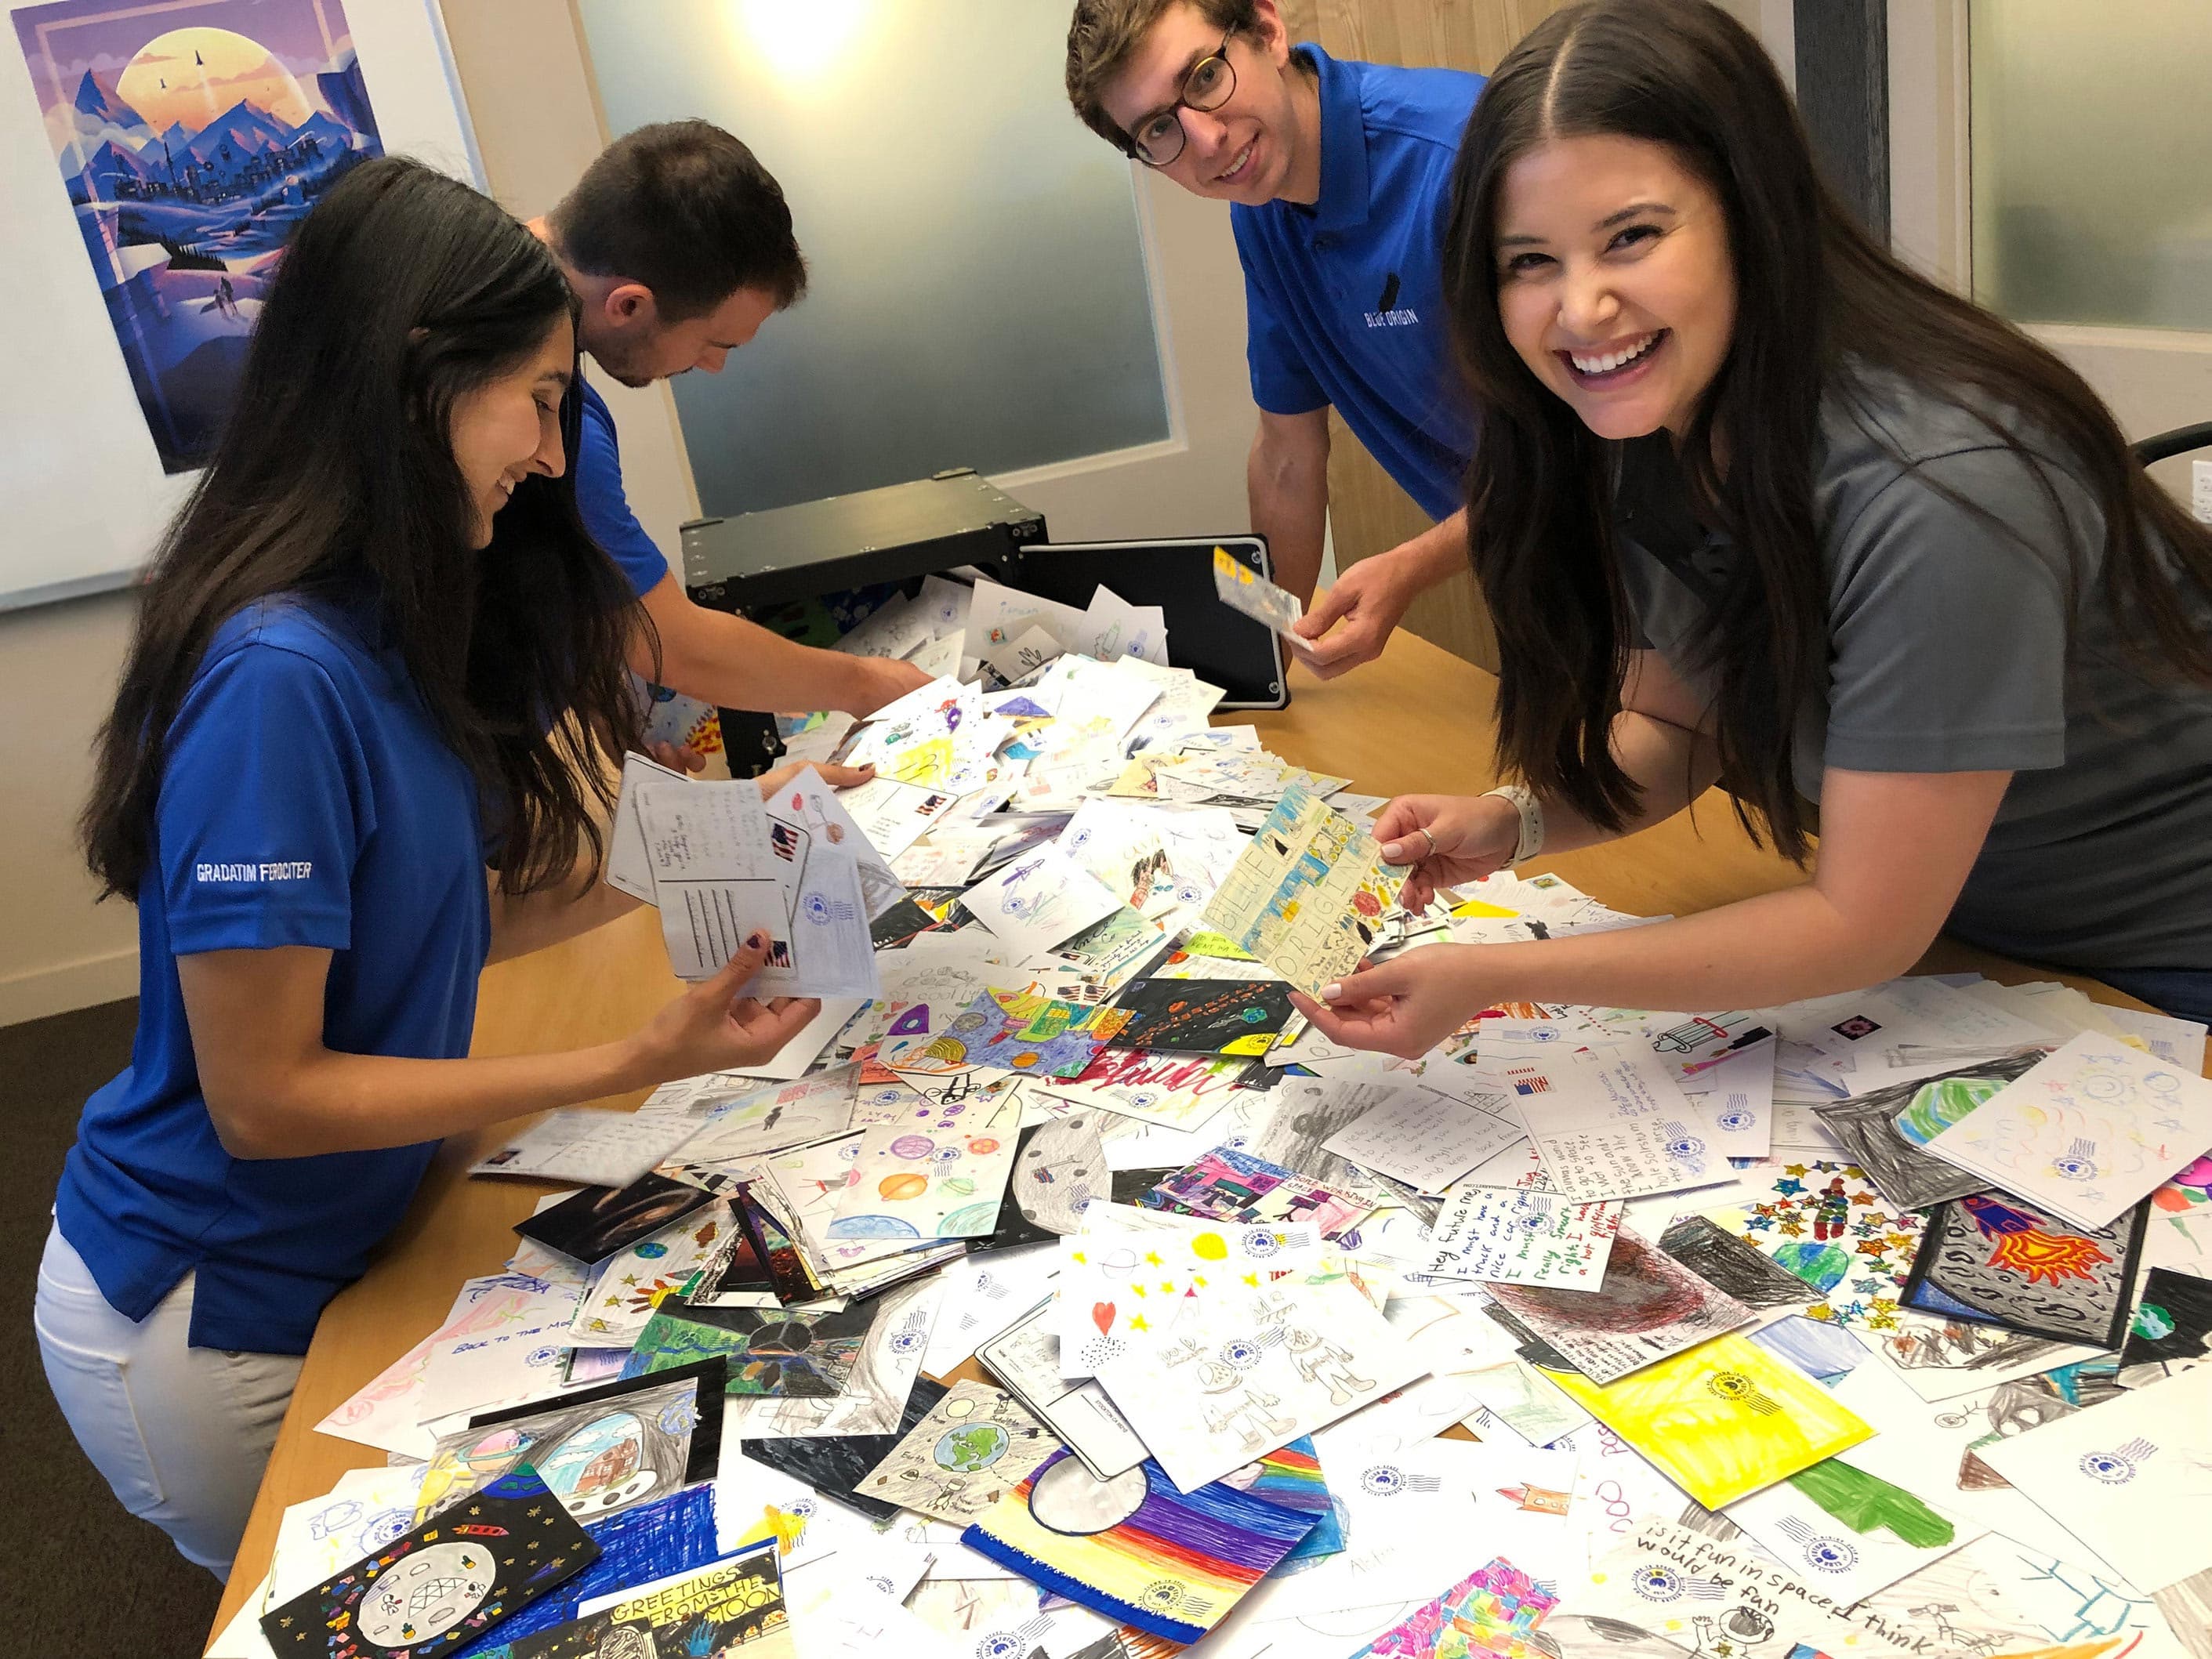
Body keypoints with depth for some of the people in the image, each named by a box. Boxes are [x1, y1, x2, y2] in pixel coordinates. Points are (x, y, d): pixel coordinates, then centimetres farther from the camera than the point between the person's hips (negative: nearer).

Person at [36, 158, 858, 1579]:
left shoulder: (391, 628, -2)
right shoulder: (281, 675, -29)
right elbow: (262, 1096, -26)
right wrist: (632, 1066, -27)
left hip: (334, 1261, 7)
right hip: (205, 1328, -7)